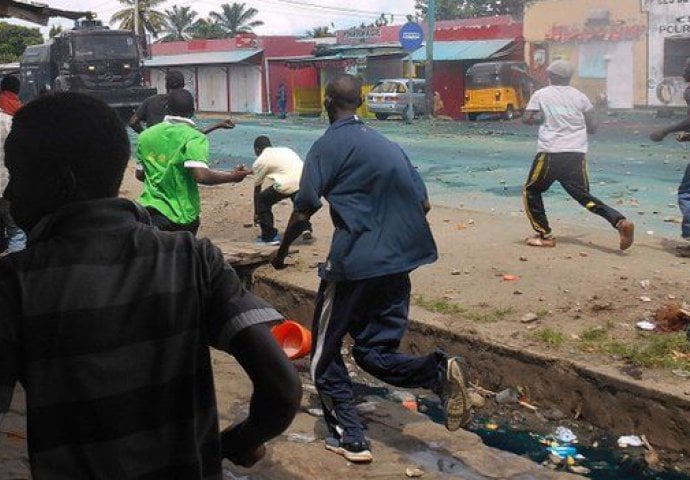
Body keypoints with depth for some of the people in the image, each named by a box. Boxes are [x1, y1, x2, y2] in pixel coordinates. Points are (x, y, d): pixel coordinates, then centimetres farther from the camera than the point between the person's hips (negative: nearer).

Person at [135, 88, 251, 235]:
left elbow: (139, 174, 13)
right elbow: (201, 175, -24)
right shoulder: (194, 138, -12)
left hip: (149, 211, 4)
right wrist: (233, 177, -10)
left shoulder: (146, 135, 4)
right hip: (181, 215, -4)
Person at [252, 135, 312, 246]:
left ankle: (269, 237, 17)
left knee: (262, 201, 16)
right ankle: (306, 228, 31)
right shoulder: (285, 150, 31)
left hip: (288, 184, -6)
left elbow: (257, 189, 21)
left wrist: (256, 213, 31)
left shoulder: (260, 161, 15)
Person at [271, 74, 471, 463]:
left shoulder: (330, 144, -5)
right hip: (398, 263, 6)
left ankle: (350, 438, 9)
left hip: (354, 264, -6)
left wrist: (282, 251, 7)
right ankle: (439, 372, -11)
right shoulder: (387, 144, 15)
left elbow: (304, 211, -9)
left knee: (325, 355, 11)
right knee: (374, 352, 15)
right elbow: (423, 204, 14)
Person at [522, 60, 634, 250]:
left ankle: (544, 235, 10)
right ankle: (620, 221, -10)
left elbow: (527, 119, -2)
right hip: (577, 154, 3)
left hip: (549, 154, -3)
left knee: (531, 191, 16)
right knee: (583, 196, 11)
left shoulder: (541, 94, 4)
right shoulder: (579, 97, 10)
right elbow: (593, 126, 8)